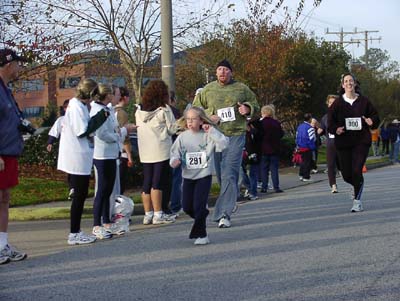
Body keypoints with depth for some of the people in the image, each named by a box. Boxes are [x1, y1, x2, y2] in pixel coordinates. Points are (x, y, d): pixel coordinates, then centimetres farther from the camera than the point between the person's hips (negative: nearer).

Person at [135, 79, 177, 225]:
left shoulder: (139, 110, 7)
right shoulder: (164, 109, -9)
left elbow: (138, 126, 12)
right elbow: (172, 129, -6)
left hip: (145, 152, 5)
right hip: (161, 151, -5)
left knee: (146, 182, 9)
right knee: (157, 182, -3)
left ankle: (148, 214, 13)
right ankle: (158, 214, 0)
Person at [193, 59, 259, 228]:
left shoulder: (241, 89, 8)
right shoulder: (207, 90, 10)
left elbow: (255, 105, 19)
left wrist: (248, 109, -4)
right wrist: (208, 117, -5)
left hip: (236, 135, -3)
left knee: (229, 175, -13)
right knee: (220, 175, 10)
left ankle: (224, 214, -15)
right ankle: (232, 199, 35)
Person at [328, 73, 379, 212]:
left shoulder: (364, 101, 3)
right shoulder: (337, 103, 1)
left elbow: (375, 116, 12)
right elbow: (330, 122, 1)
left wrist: (372, 121, -10)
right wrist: (336, 129, -19)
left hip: (361, 141, -1)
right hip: (343, 142, 1)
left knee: (357, 171, -14)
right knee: (346, 174, 4)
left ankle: (357, 201, 1)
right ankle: (358, 187, 38)